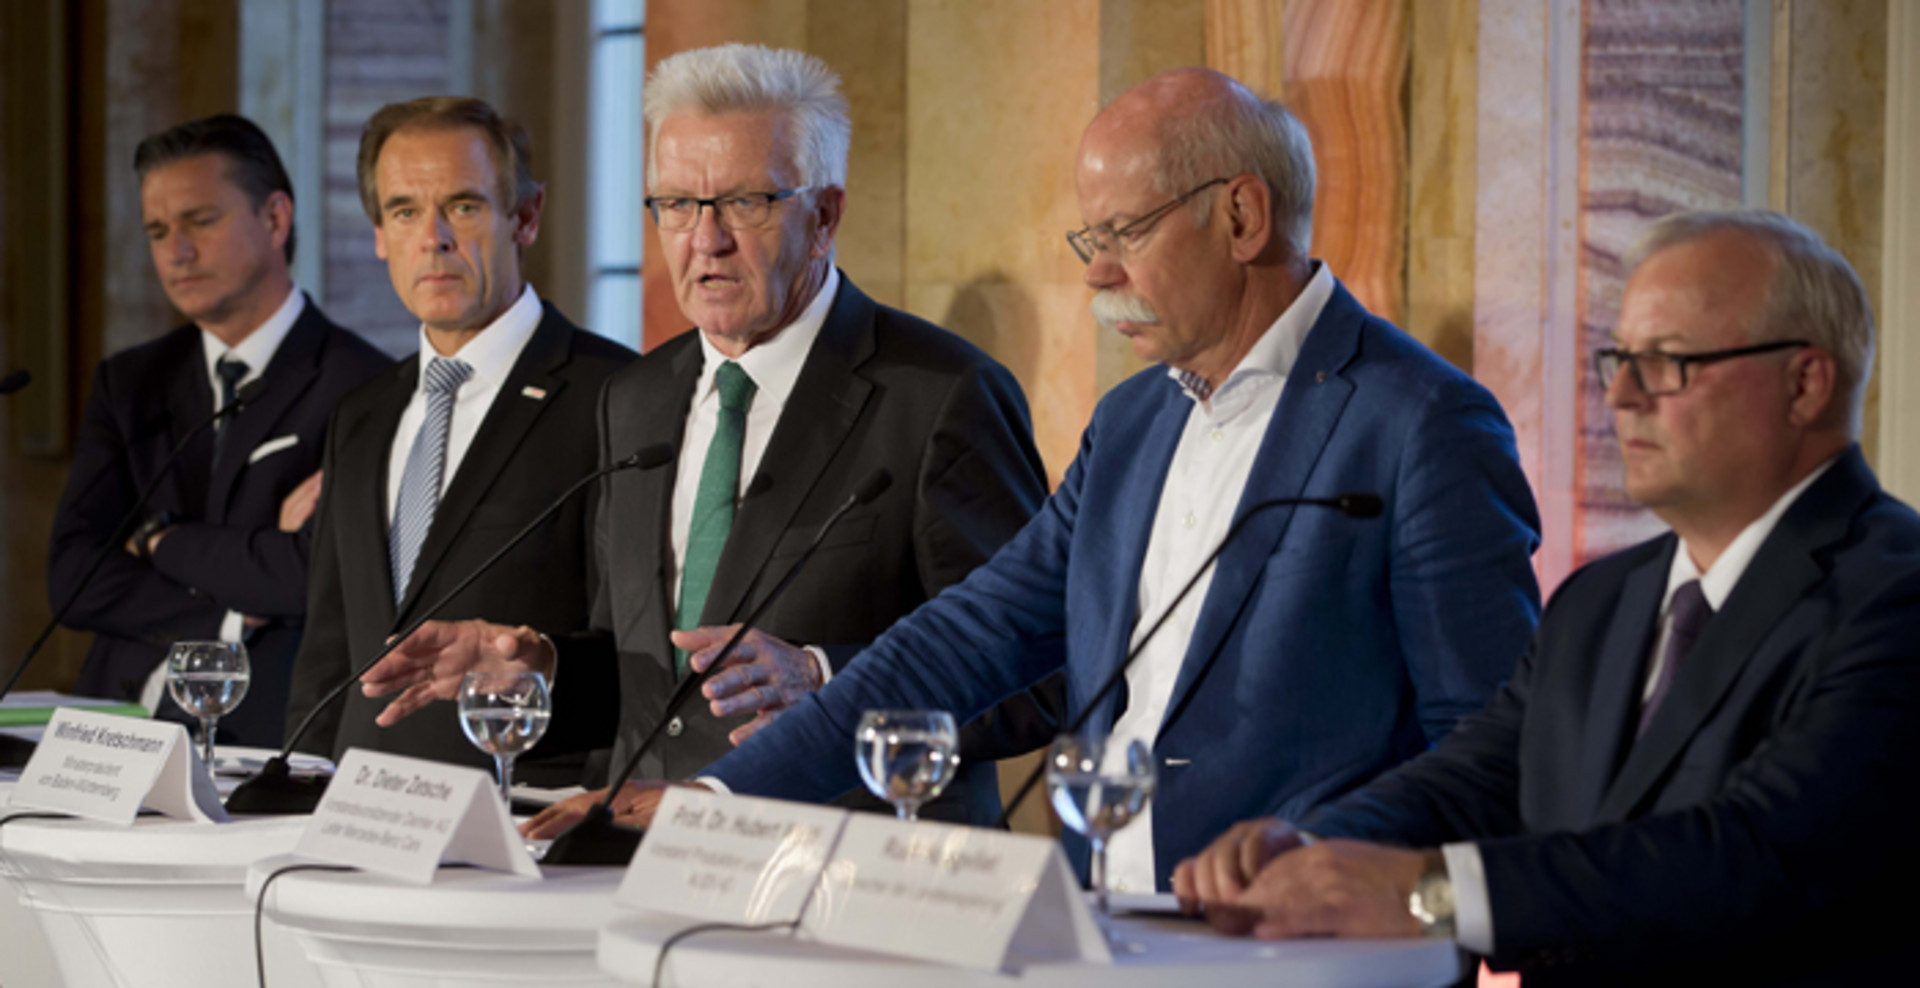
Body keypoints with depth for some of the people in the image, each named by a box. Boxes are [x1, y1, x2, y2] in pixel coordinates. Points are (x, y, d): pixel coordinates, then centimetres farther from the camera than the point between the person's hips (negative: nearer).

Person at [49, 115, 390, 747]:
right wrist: (234, 620, -8)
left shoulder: (360, 386, -3)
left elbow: (319, 575, -14)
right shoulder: (127, 384, 16)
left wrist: (160, 540, 1)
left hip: (271, 735, -4)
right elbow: (73, 579, 5)